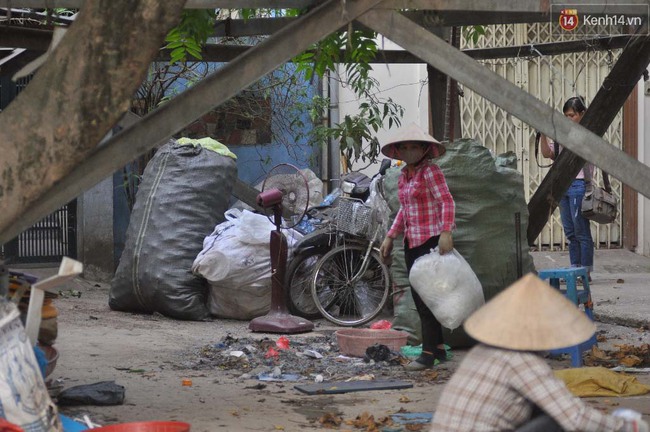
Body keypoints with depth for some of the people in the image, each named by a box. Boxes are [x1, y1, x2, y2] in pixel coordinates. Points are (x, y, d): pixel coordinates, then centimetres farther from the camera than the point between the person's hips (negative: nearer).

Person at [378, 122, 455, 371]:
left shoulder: (430, 171, -9)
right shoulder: (403, 177, 15)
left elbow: (447, 201, -17)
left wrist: (446, 232, -28)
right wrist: (390, 237, 20)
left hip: (432, 239, -9)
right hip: (412, 242, 9)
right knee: (418, 295, 10)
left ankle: (429, 353, -8)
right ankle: (438, 346, 19)